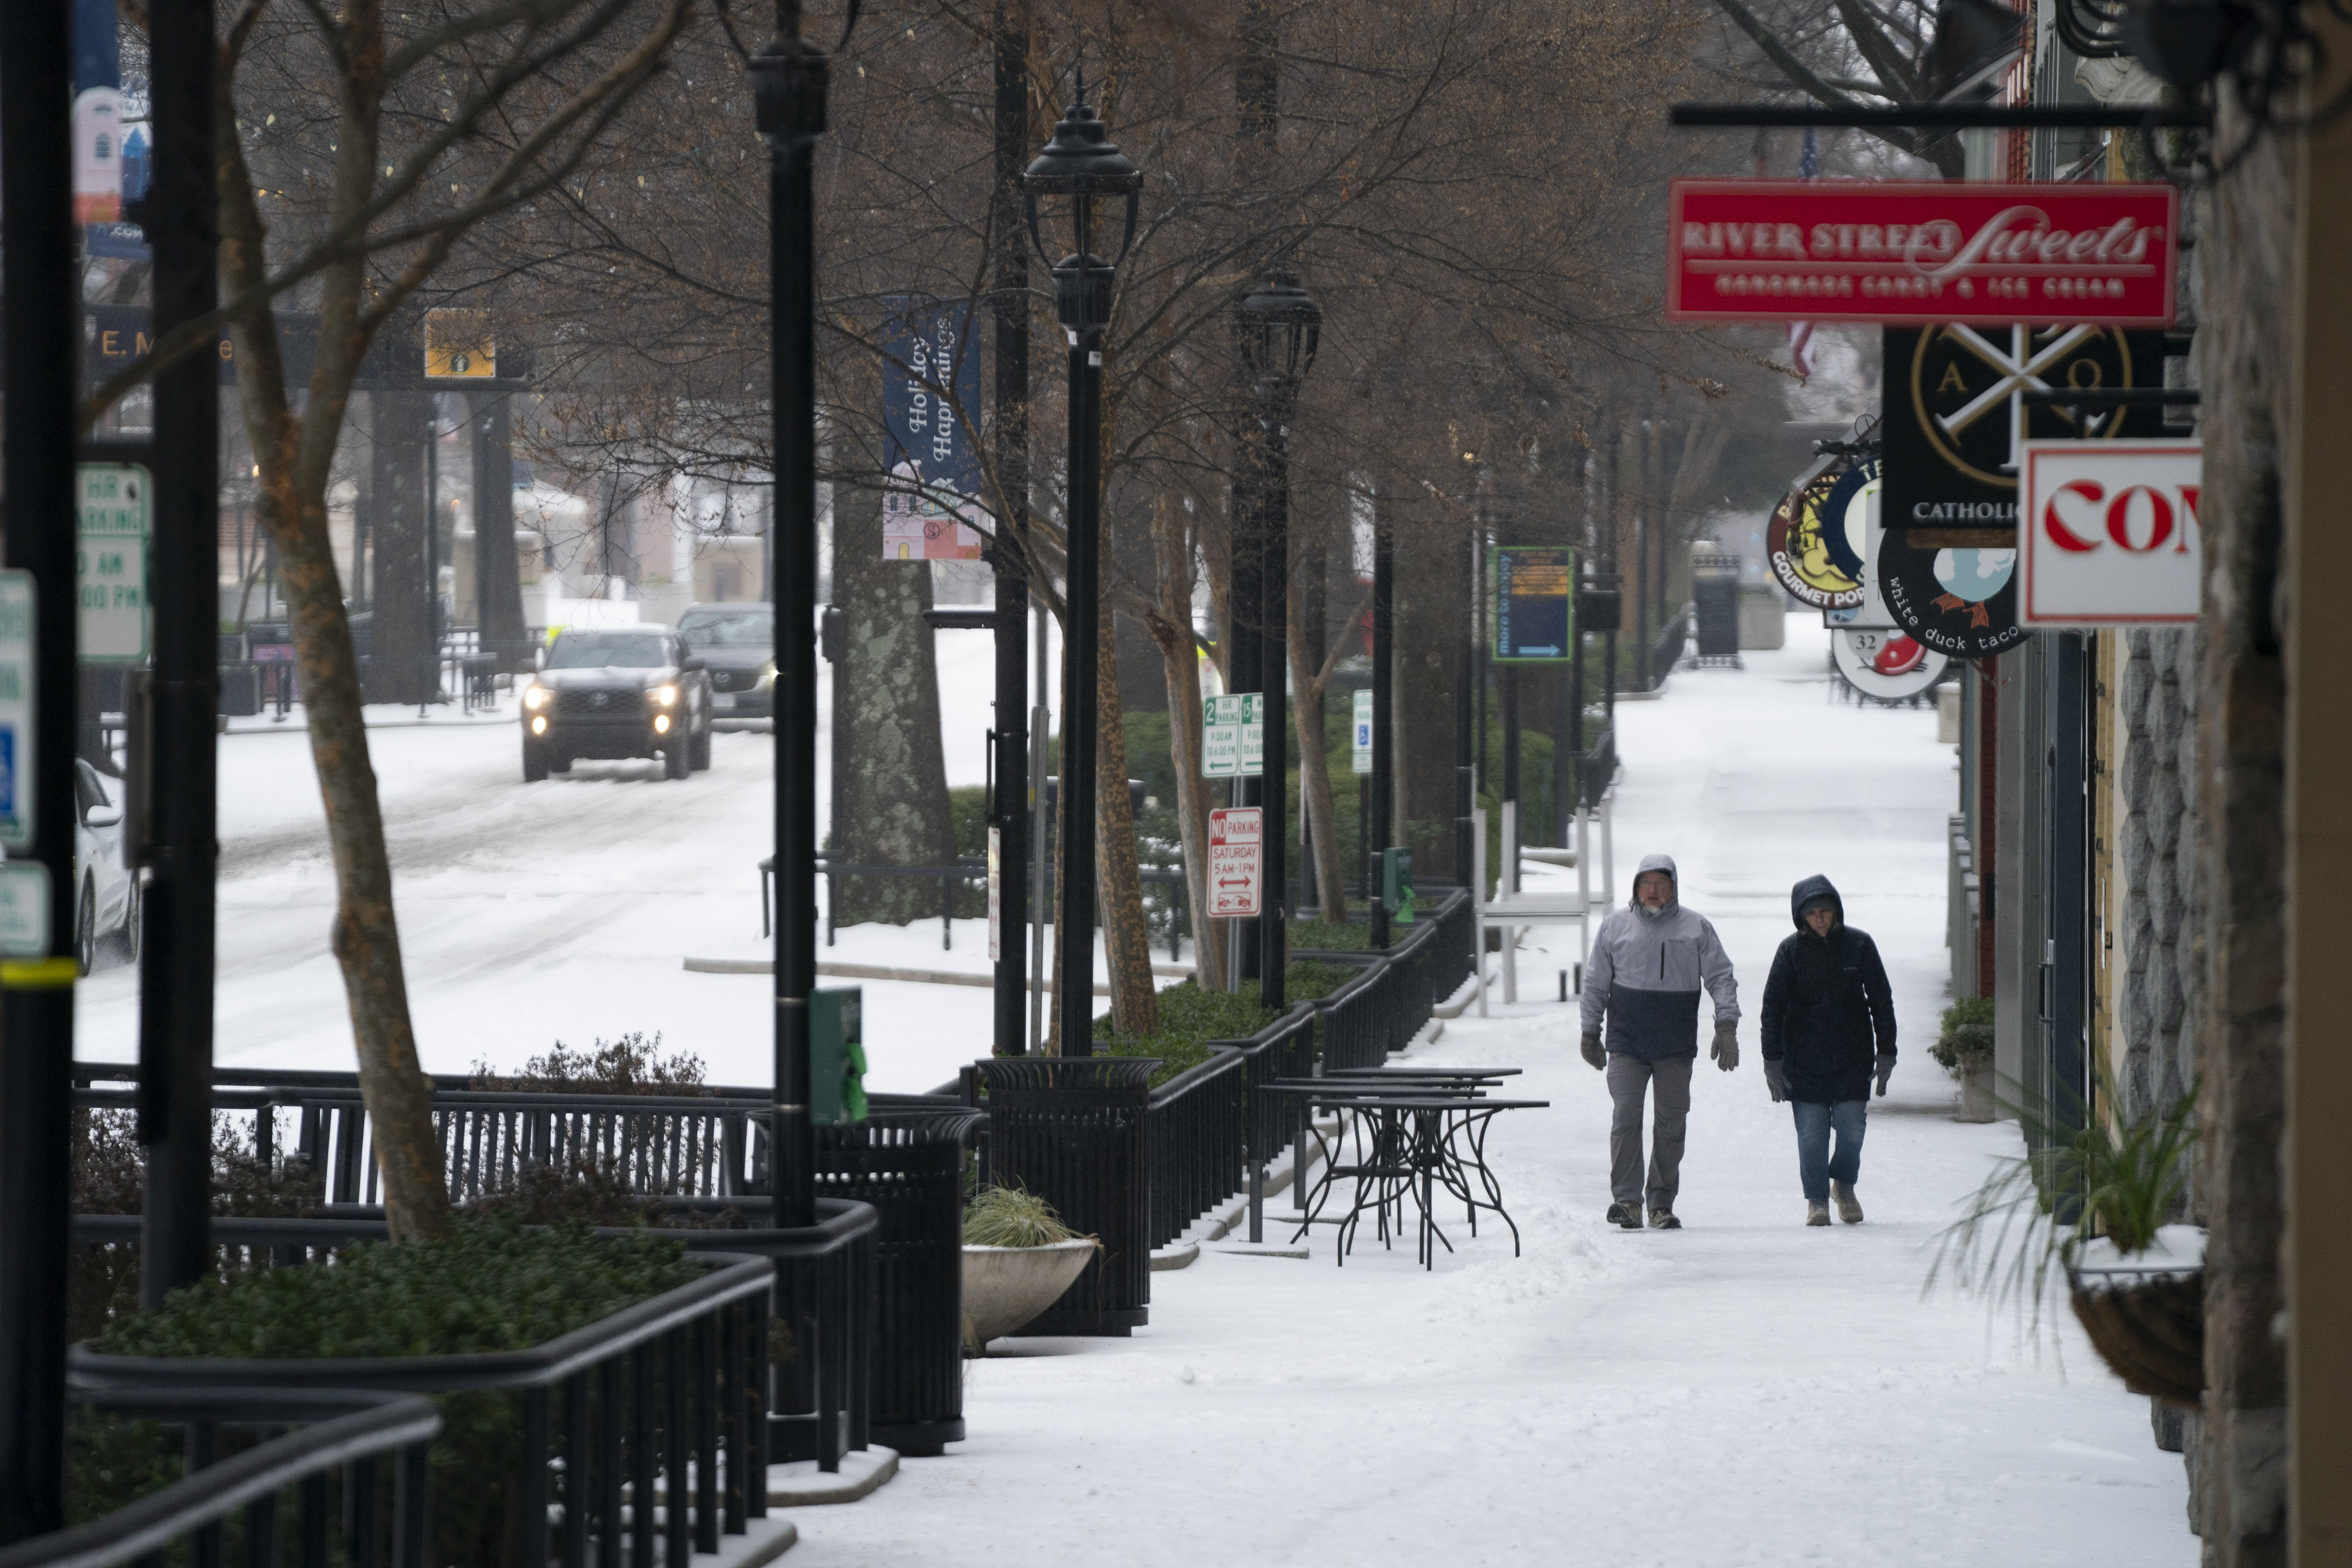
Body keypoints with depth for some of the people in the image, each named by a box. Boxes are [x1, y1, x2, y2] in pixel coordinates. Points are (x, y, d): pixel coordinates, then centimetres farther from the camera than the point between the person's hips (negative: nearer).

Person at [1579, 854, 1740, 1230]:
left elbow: (1720, 977, 4)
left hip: (1677, 1045, 1)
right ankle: (1626, 1198, -8)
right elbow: (1596, 984, 12)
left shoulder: (1696, 928, 6)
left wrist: (1727, 1025, -7)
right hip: (1626, 1042, -1)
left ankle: (1662, 1203, 10)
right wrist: (1590, 1033, 11)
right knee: (1626, 1118, -10)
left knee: (1671, 1124, 3)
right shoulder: (1616, 926, 7)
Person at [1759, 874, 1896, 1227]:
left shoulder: (1859, 945, -1)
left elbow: (1881, 1000, 5)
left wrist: (1886, 1053, 2)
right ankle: (1817, 1199, 11)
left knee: (1852, 1126, -4)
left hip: (1853, 1055, 0)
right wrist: (1772, 1059, -3)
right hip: (1805, 1058, 0)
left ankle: (1844, 1184, 22)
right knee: (1812, 1131, -4)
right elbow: (1773, 1006, 1)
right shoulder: (1791, 950, -2)